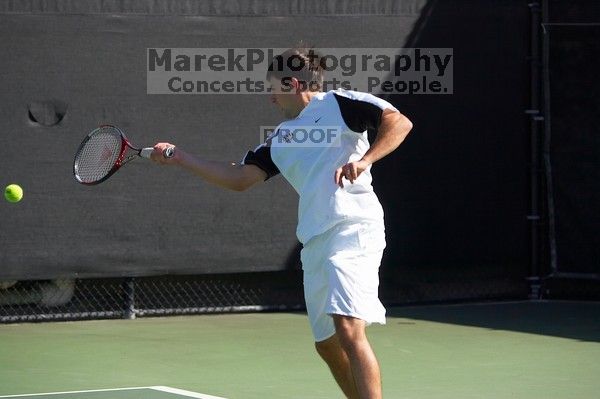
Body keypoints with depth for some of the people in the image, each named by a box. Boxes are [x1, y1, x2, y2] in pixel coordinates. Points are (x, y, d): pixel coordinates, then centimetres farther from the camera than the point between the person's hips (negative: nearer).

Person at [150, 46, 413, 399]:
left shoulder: (339, 104, 1)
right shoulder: (281, 138, 22)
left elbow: (399, 121, -7)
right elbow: (240, 177, 22)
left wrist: (365, 160, -20)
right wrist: (179, 157, 22)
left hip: (351, 229, -8)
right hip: (314, 243, 8)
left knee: (349, 331, -22)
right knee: (327, 344, 10)